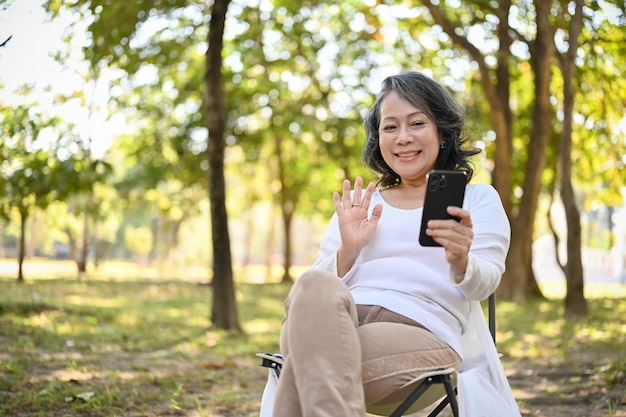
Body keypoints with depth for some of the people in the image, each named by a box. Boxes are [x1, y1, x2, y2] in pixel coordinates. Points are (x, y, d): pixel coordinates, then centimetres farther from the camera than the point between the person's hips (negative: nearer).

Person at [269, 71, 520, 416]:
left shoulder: (478, 199, 22)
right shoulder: (359, 205, 29)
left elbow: (484, 285, 3)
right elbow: (318, 284, 19)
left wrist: (460, 262, -21)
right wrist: (348, 250, -2)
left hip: (424, 333, -3)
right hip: (339, 326, 3)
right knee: (315, 288, -37)